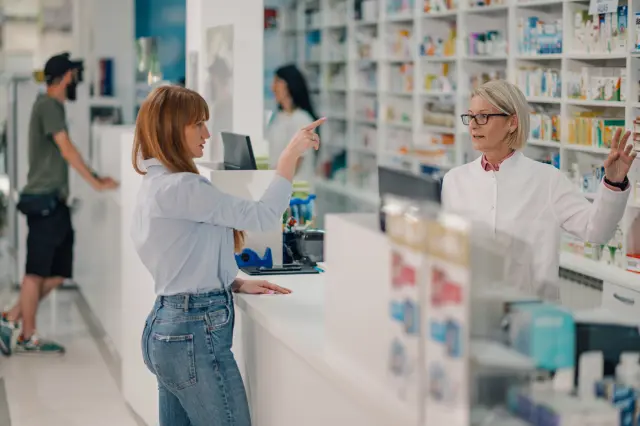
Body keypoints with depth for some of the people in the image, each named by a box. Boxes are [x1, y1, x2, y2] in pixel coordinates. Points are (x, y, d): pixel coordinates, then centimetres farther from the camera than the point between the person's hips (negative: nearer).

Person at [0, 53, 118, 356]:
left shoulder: (51, 106, 19)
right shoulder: (48, 105, -10)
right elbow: (66, 150, -17)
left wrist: (96, 178, 16)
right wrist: (96, 183, -16)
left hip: (54, 202, 9)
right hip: (45, 201, -9)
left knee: (58, 273, 8)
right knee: (37, 271, -2)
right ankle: (28, 337, 5)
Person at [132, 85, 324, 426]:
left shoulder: (154, 185, 13)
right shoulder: (179, 188, -19)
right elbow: (262, 216, -18)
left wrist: (236, 285, 9)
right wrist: (292, 153, -13)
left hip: (166, 326, 10)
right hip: (195, 334, -10)